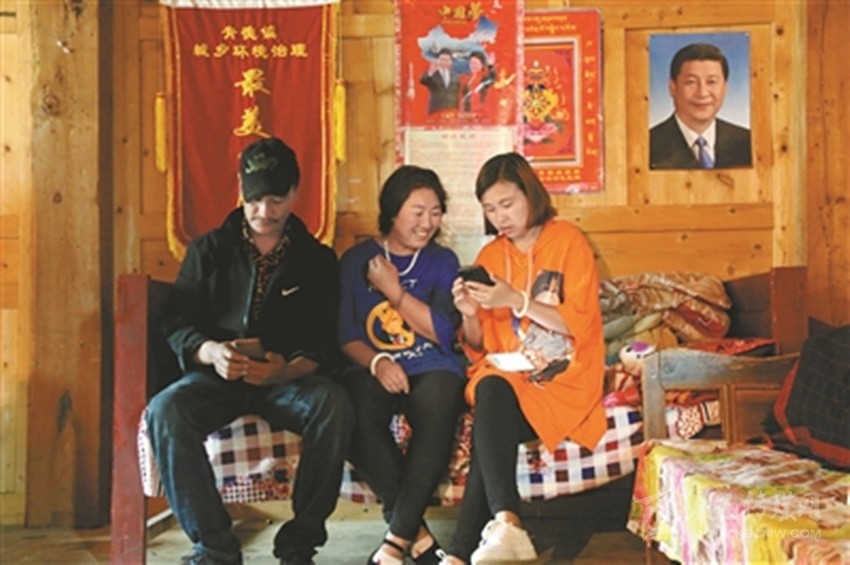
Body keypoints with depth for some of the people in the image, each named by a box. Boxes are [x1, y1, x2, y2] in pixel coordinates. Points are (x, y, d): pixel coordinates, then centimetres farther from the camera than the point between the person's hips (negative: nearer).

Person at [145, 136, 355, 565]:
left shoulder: (316, 260, 11)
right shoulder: (209, 250, 13)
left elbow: (323, 342, 2)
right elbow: (179, 327, 6)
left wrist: (287, 370, -21)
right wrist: (210, 352, -19)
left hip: (288, 380, -1)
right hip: (216, 377, 1)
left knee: (333, 406, -33)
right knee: (166, 410, -31)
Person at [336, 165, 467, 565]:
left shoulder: (443, 261, 12)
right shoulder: (356, 259, 11)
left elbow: (443, 332, 1)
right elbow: (345, 334, 5)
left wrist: (394, 290, -5)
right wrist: (377, 362, -14)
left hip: (431, 369, 0)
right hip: (371, 368, 0)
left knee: (438, 415, -35)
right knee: (357, 415, -34)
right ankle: (416, 531, -22)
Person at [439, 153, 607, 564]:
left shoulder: (568, 241, 2)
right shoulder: (489, 256, 13)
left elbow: (579, 323, -8)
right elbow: (479, 347, 11)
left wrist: (516, 301, -19)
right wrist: (470, 314, -11)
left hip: (563, 377, -3)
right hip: (505, 374, 3)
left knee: (490, 429, -31)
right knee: (490, 391, -34)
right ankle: (506, 523, -46)